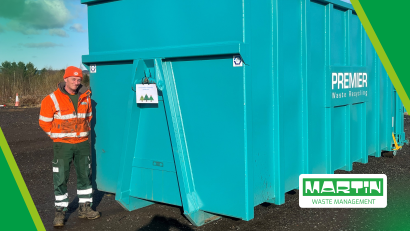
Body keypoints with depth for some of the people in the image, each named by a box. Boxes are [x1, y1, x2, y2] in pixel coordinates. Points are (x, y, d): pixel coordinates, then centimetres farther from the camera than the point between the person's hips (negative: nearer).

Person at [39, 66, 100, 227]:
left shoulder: (85, 97, 4)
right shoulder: (52, 99, -9)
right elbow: (44, 122, -2)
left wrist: (82, 131, 13)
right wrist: (58, 136, 2)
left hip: (82, 143, 4)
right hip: (62, 144, -4)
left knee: (85, 176, 10)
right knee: (60, 178, -2)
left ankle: (85, 208, 23)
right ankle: (60, 212, 9)